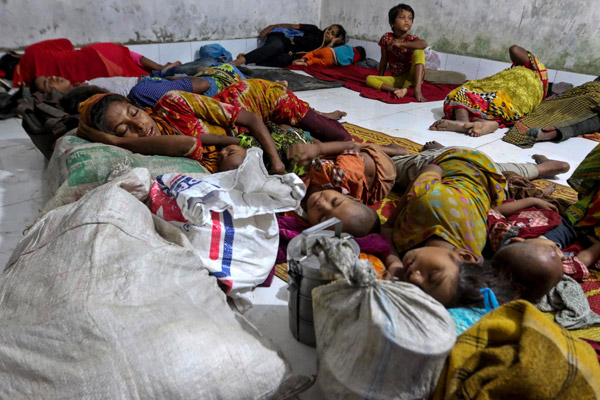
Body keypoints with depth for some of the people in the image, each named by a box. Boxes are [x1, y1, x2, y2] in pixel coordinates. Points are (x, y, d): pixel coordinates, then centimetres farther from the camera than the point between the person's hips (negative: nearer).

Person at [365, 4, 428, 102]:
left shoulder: (412, 39, -9)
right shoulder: (386, 38, -2)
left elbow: (424, 44, -33)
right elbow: (384, 60, 6)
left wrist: (401, 44, -32)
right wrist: (380, 81, 9)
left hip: (411, 77, -2)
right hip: (396, 79, 2)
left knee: (418, 51, -26)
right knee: (369, 79, -16)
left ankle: (417, 90, -35)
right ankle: (397, 90, -34)